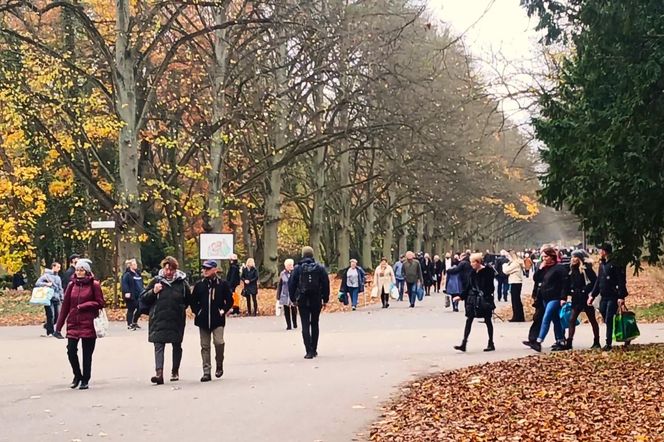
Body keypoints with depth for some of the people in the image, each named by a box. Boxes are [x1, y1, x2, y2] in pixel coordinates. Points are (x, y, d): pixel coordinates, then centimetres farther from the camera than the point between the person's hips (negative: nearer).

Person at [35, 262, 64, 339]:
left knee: (57, 316, 2)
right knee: (51, 316, -7)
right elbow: (37, 283, -7)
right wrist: (46, 284, -20)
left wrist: (62, 298, 14)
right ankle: (52, 331, 0)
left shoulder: (58, 278, 18)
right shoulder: (46, 275, -1)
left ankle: (48, 325, 25)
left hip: (57, 299, 6)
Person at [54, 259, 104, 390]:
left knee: (87, 353, 3)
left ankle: (85, 380, 16)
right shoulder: (72, 284, 8)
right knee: (71, 351, -3)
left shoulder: (94, 284, -2)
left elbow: (100, 303, -2)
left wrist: (83, 306, -13)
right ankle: (77, 375, 21)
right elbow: (65, 305, 9)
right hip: (73, 324, 3)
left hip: (88, 325, -3)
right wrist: (59, 325, 9)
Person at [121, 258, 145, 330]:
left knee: (140, 309, 7)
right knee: (131, 310, -3)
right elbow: (124, 284, -19)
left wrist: (143, 290, 19)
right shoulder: (127, 275, -10)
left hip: (138, 295, 8)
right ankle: (129, 325, 5)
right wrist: (126, 292, -27)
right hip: (131, 296, -8)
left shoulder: (137, 273, 16)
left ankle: (134, 322, 24)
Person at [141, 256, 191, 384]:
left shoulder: (182, 282, 2)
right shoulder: (156, 281, 1)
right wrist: (153, 292, -13)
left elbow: (188, 300, 17)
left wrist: (181, 308, 6)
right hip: (159, 320, -1)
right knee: (158, 346, -10)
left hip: (177, 320, 1)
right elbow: (143, 298, 3)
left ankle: (175, 371, 28)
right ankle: (159, 373, -18)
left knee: (177, 345, 13)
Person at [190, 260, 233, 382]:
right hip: (203, 320, 3)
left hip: (218, 319, -3)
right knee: (205, 346, 4)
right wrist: (196, 312, 5)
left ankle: (219, 364, 9)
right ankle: (207, 372, 9)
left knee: (219, 342, -17)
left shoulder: (223, 284, 0)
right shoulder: (199, 285, 6)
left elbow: (230, 300, 6)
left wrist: (224, 311, -2)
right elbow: (193, 301, 15)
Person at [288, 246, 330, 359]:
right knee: (315, 324, 15)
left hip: (302, 301, -2)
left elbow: (291, 284, -3)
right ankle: (314, 350, 18)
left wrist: (293, 299, 7)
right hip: (316, 301, 2)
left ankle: (309, 351, -10)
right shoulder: (320, 268, 0)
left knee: (305, 325, -1)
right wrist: (325, 300, 8)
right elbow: (326, 284, 1)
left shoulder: (297, 268, -4)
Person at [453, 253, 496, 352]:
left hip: (484, 300, -6)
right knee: (468, 320, -1)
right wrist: (461, 296, 11)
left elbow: (490, 287, -13)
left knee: (487, 321, 6)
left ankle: (491, 344, 18)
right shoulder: (473, 272, 8)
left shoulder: (487, 271, -10)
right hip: (473, 298, 6)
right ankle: (464, 344, -3)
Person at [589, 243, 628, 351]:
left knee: (609, 320, -9)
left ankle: (609, 344, -4)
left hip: (613, 297, -8)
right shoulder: (602, 264, 14)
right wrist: (592, 295, 15)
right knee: (606, 320, 9)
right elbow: (598, 281, 20)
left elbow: (621, 281, -15)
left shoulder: (615, 264, -11)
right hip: (604, 297, 8)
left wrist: (621, 297, -21)